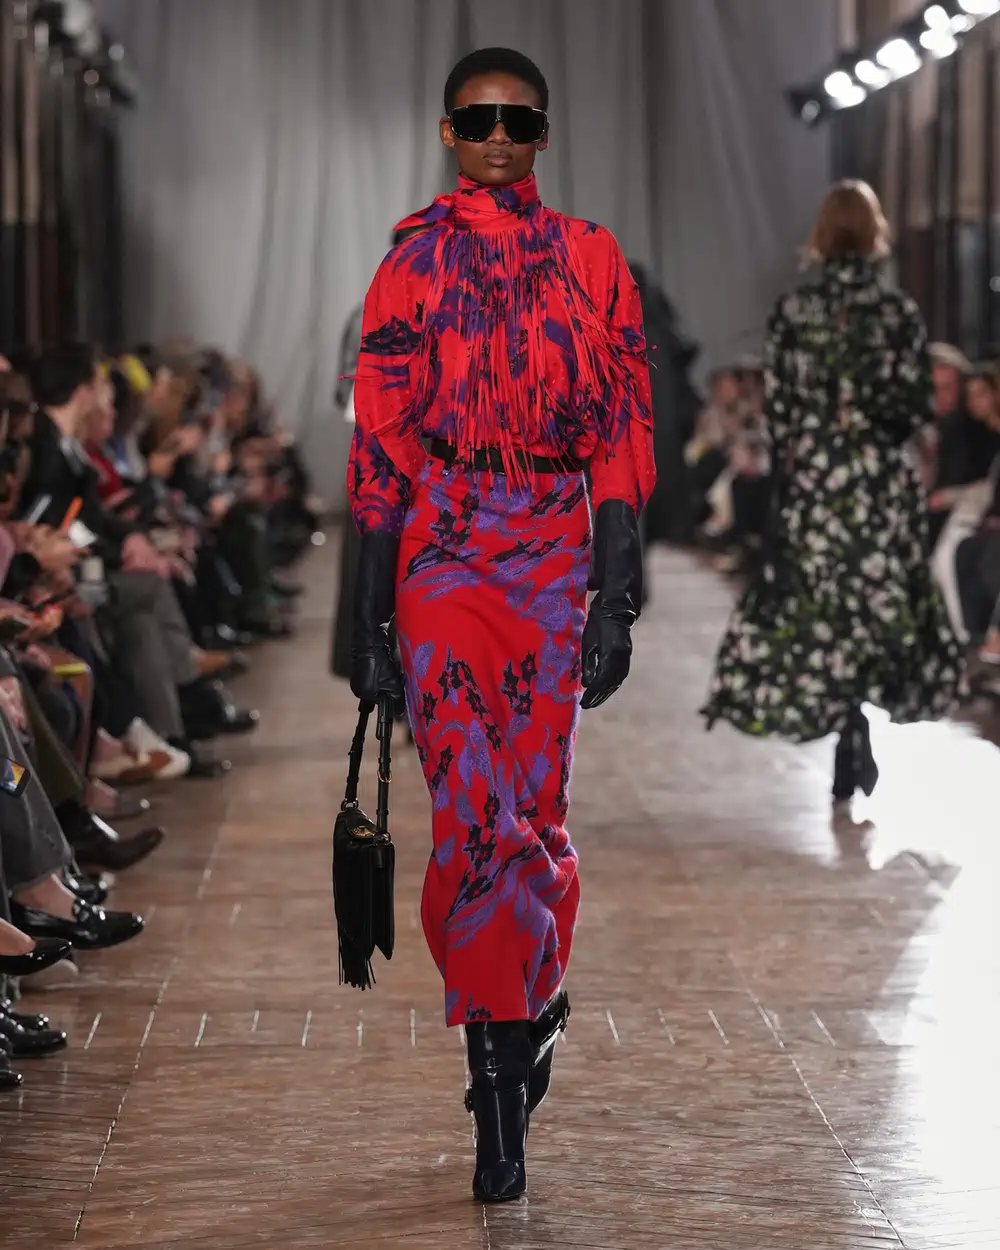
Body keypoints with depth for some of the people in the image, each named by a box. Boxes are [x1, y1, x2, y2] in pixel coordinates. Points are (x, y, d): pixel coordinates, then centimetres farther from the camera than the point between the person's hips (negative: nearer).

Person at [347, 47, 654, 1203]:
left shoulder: (591, 259, 9)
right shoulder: (415, 259, 7)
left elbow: (623, 433, 7)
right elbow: (380, 439, 5)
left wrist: (615, 593, -1)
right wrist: (369, 609, 2)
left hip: (557, 547, 1)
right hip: (443, 542, -1)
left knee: (535, 806, 3)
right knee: (475, 805, -12)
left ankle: (506, 1033, 18)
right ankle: (524, 1021, 0)